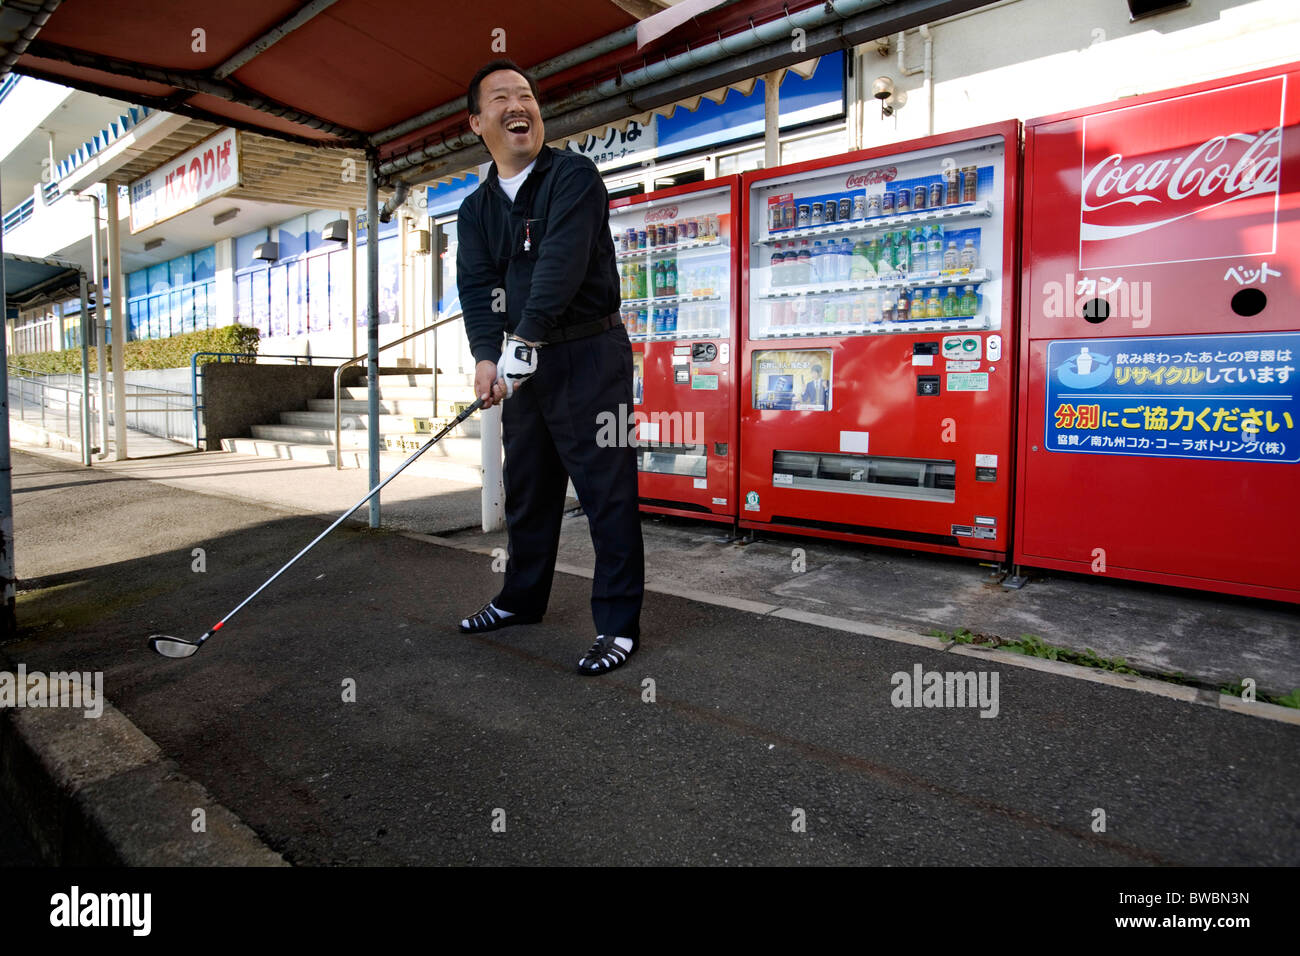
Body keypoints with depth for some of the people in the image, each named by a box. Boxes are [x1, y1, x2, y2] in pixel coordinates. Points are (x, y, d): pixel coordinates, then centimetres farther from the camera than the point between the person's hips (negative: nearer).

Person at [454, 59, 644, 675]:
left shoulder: (574, 175, -5)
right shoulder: (475, 209, 13)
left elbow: (562, 261, -20)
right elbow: (476, 285, 0)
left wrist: (524, 340, -29)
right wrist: (486, 354, -17)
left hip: (588, 353, -6)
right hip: (520, 359, 7)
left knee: (606, 487, -6)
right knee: (525, 486, 15)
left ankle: (618, 622, 2)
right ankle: (522, 598, 32)